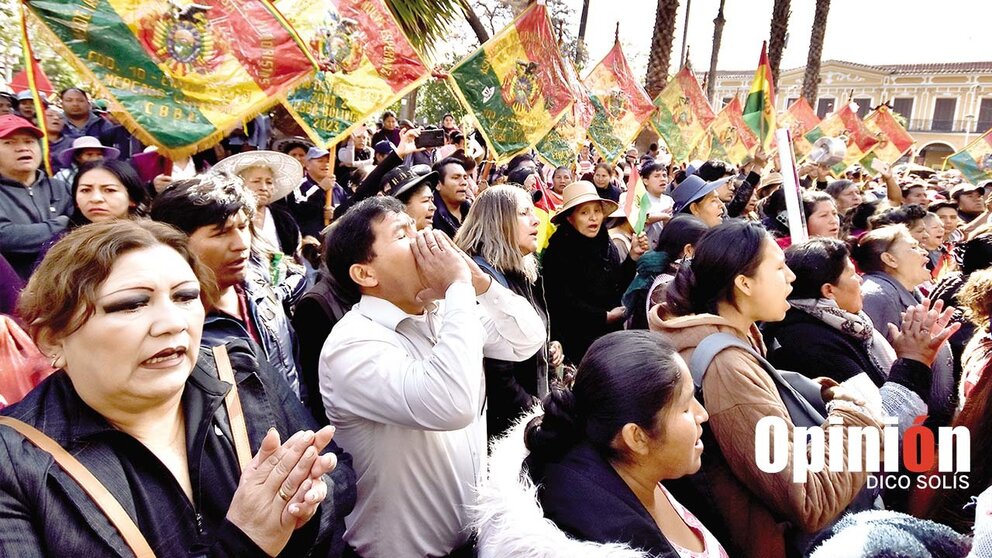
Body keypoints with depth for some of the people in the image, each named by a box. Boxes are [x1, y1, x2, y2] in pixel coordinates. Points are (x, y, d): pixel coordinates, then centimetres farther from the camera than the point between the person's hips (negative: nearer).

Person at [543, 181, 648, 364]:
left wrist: (633, 257, -6)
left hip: (612, 334, 6)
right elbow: (564, 303, -17)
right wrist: (605, 316, -12)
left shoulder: (607, 245, 5)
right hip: (577, 340, -5)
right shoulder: (558, 252, -13)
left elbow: (618, 287, 7)